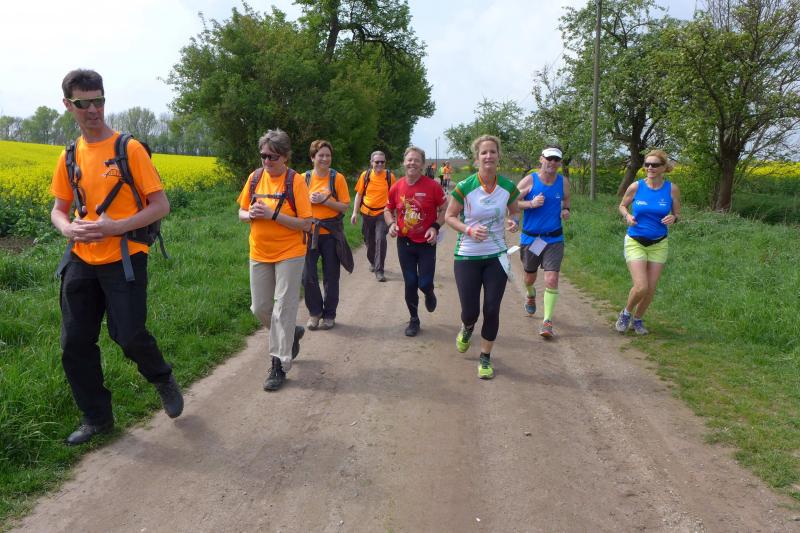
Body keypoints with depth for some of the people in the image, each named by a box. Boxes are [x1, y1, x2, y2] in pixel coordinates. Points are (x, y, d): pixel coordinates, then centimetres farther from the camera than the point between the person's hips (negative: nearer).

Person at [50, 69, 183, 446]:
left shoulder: (130, 149, -6)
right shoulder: (69, 157, 8)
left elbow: (161, 206, -7)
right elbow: (58, 210, 17)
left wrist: (115, 227, -19)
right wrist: (67, 228, -7)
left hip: (124, 259, -5)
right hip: (81, 262, 5)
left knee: (128, 335, -9)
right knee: (74, 344, 7)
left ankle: (163, 378, 25)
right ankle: (97, 418, 26)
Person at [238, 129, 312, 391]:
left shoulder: (296, 181, -12)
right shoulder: (255, 177, 2)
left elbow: (306, 223, -15)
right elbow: (241, 213, 11)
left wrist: (273, 214, -24)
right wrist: (250, 215, -12)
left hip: (289, 254, -5)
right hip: (259, 254, 6)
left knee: (283, 311, -1)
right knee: (260, 308, 13)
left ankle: (279, 365, 10)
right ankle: (292, 333, 39)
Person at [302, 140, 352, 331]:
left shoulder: (337, 178, -3)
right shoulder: (304, 178, 3)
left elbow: (345, 206, -4)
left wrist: (325, 200, -17)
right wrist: (309, 200, -10)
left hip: (331, 233, -1)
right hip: (309, 232, 2)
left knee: (331, 276, 7)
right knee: (308, 275, -1)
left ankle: (329, 315, 23)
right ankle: (315, 312, 21)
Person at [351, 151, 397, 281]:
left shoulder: (390, 176, -5)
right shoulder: (365, 175, -2)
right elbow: (359, 194, 4)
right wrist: (355, 212, 0)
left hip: (382, 213, -2)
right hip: (367, 213, 2)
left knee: (380, 240, -14)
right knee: (369, 240, 15)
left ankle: (379, 270, -7)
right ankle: (373, 262, 41)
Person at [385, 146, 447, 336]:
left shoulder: (432, 186, -10)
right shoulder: (396, 187, -2)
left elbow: (444, 210, -2)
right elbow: (388, 210, 13)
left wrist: (435, 227, -17)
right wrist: (391, 224, -7)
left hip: (426, 243, -2)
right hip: (404, 242, 2)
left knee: (425, 283, -5)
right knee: (410, 283, 8)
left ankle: (429, 293, 34)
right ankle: (414, 319, 25)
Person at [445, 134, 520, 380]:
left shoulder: (508, 187, -4)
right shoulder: (464, 187, -13)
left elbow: (514, 211, 14)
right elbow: (449, 216, -3)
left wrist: (513, 221, -9)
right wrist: (469, 230, -20)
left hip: (497, 256, 2)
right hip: (467, 257, -2)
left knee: (492, 310, 1)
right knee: (470, 312, 0)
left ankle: (485, 358, 23)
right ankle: (467, 328, 41)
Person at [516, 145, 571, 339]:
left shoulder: (563, 182, -1)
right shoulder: (529, 180, -9)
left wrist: (566, 210, 0)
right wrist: (531, 203, -23)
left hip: (554, 239, 0)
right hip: (530, 238, 0)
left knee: (552, 280, -12)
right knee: (530, 277, 19)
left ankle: (547, 321, -2)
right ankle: (531, 295, 54)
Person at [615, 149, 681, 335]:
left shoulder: (672, 189, -6)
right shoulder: (636, 186, -8)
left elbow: (677, 214, 6)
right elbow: (622, 206, 8)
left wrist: (673, 218, -18)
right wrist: (627, 216, -14)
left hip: (658, 244, 2)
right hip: (635, 242, -2)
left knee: (651, 289, 6)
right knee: (641, 287, -13)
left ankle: (637, 319, 32)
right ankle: (626, 313, 17)